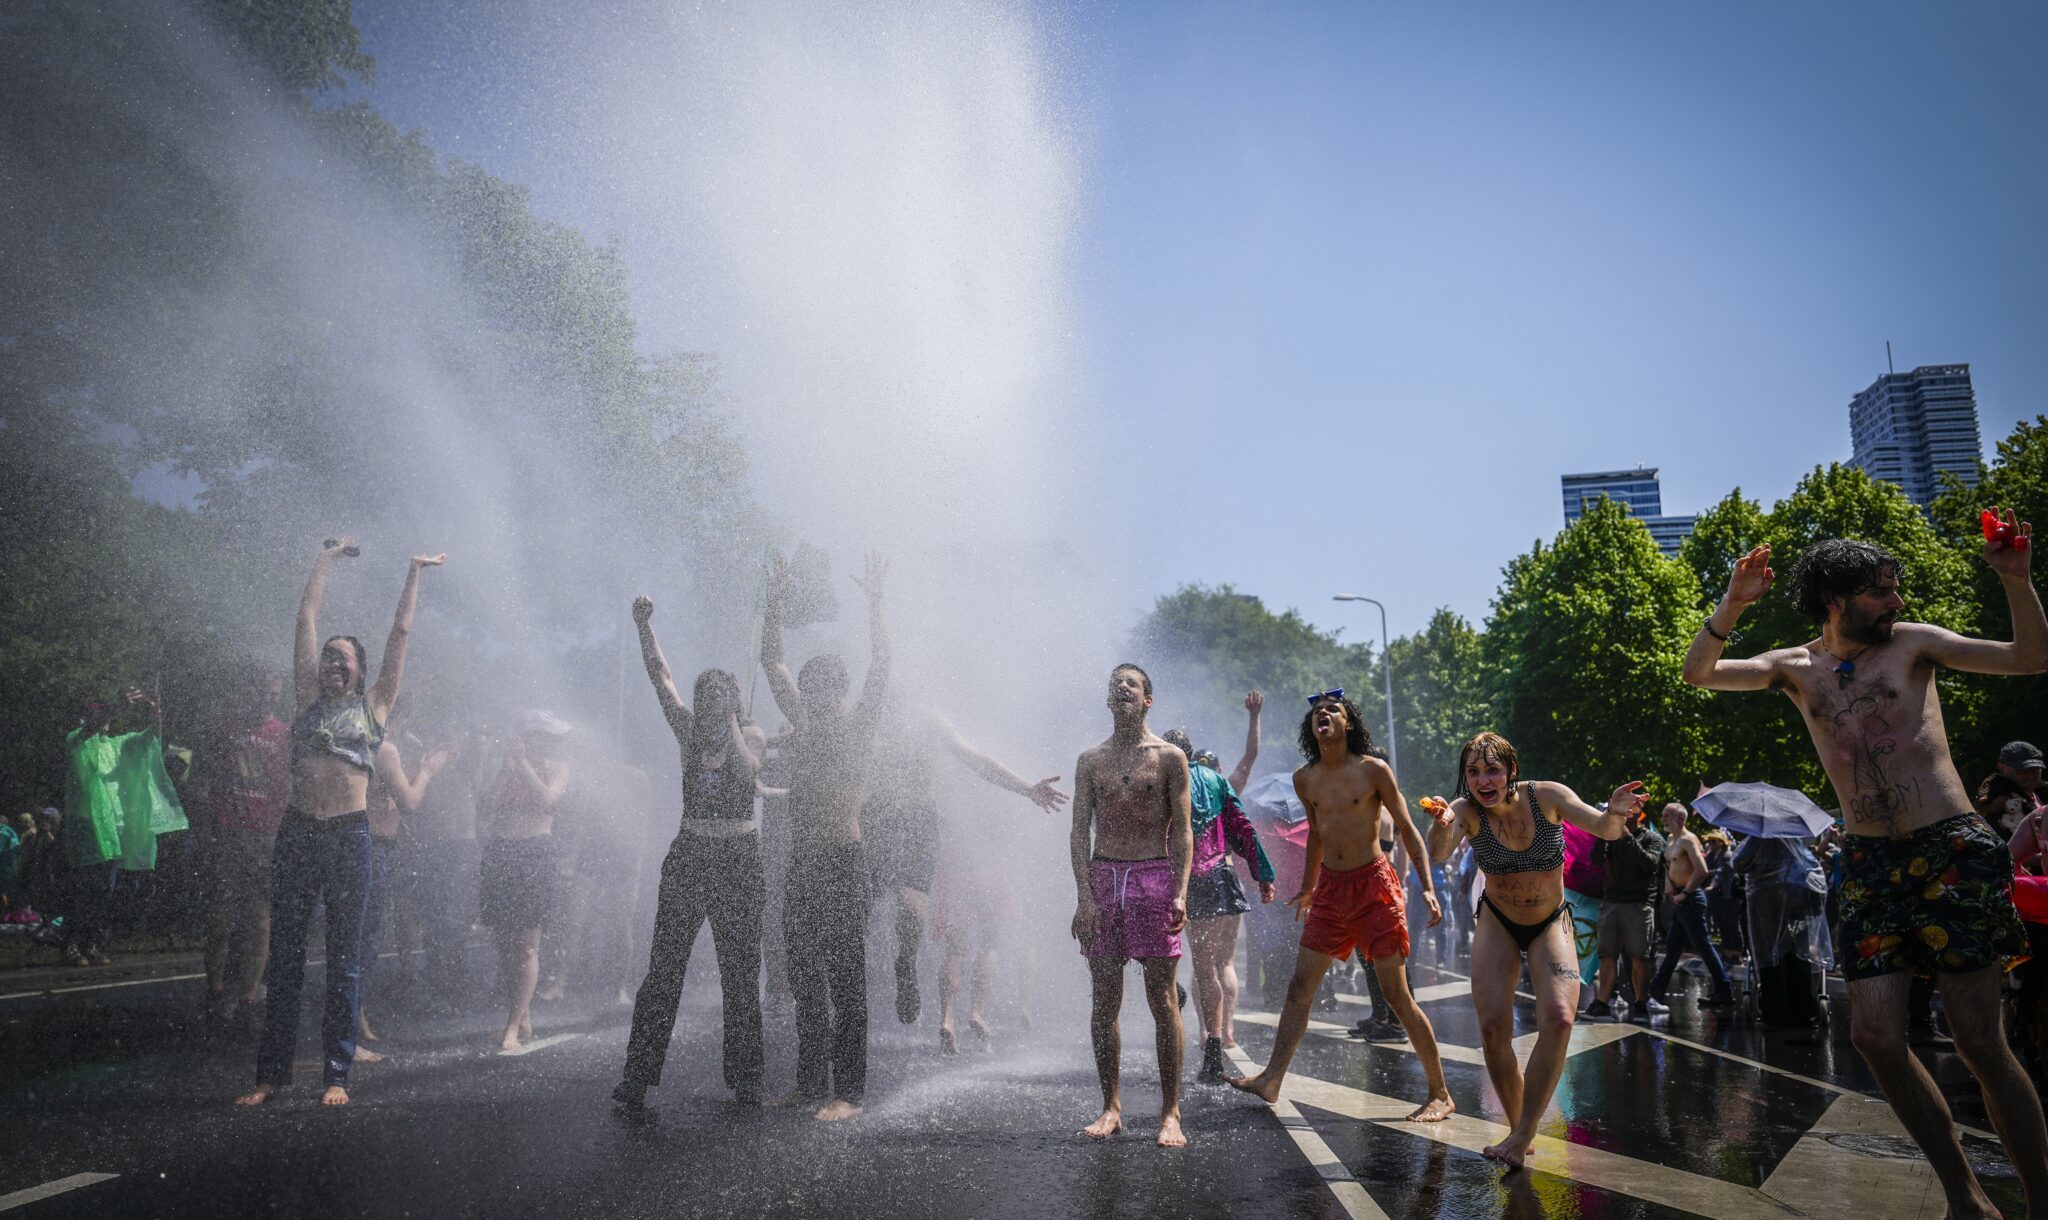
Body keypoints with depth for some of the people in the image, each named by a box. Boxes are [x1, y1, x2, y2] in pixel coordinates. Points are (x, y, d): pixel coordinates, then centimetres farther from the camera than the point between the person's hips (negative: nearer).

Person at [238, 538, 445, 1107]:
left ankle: (337, 1075, 9)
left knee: (344, 960, 3)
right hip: (297, 832, 2)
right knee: (284, 956, 6)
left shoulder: (373, 706, 8)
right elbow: (307, 617, 17)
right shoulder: (309, 698, 14)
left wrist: (414, 573, 17)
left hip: (350, 836, -2)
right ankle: (271, 1073, 14)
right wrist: (325, 559, 22)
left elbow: (401, 632, 11)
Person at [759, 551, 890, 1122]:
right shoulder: (803, 724, 12)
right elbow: (771, 661, 13)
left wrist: (873, 604, -17)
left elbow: (879, 669, -13)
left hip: (843, 862, -6)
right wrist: (776, 604, 5)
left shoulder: (860, 726, -1)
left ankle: (849, 1092, 2)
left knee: (846, 979, -3)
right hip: (801, 863, 6)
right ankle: (811, 1084, 21)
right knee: (806, 980, 11)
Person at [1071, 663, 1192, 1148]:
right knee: (1104, 1001, 4)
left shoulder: (1169, 757, 4)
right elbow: (1080, 831, 6)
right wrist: (1084, 896, -4)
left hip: (1155, 877, -2)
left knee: (1162, 1000, -2)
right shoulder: (1090, 760, 10)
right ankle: (1111, 1107, 15)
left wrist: (1180, 893, -11)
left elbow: (1182, 831, 0)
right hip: (1102, 876, 3)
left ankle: (1171, 1113, 4)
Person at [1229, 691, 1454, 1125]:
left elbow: (1408, 830, -3)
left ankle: (1440, 1095, 9)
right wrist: (1308, 889, 28)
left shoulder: (1373, 770, -8)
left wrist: (1427, 888, -12)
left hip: (1373, 885, -5)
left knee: (1397, 996, -3)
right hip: (1330, 889, 5)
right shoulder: (1304, 778, 6)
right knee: (1299, 987, 4)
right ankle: (1271, 1080, 10)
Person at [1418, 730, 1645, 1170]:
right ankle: (1518, 1128, 11)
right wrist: (1441, 826, -61)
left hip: (1551, 925, 0)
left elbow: (1605, 830, -25)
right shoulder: (1468, 811, -19)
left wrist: (1614, 815, -49)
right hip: (1498, 925, 1)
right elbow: (1439, 853, -37)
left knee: (1558, 1021, -22)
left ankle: (1523, 1134, -12)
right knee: (1493, 1030, -12)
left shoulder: (1546, 796, -18)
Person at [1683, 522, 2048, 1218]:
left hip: (1954, 853, -3)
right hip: (1869, 864, 3)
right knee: (1875, 1037, -2)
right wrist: (1732, 607, -13)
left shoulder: (1910, 643, 5)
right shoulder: (1797, 668, 10)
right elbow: (1698, 674, 2)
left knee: (1979, 1042, -4)